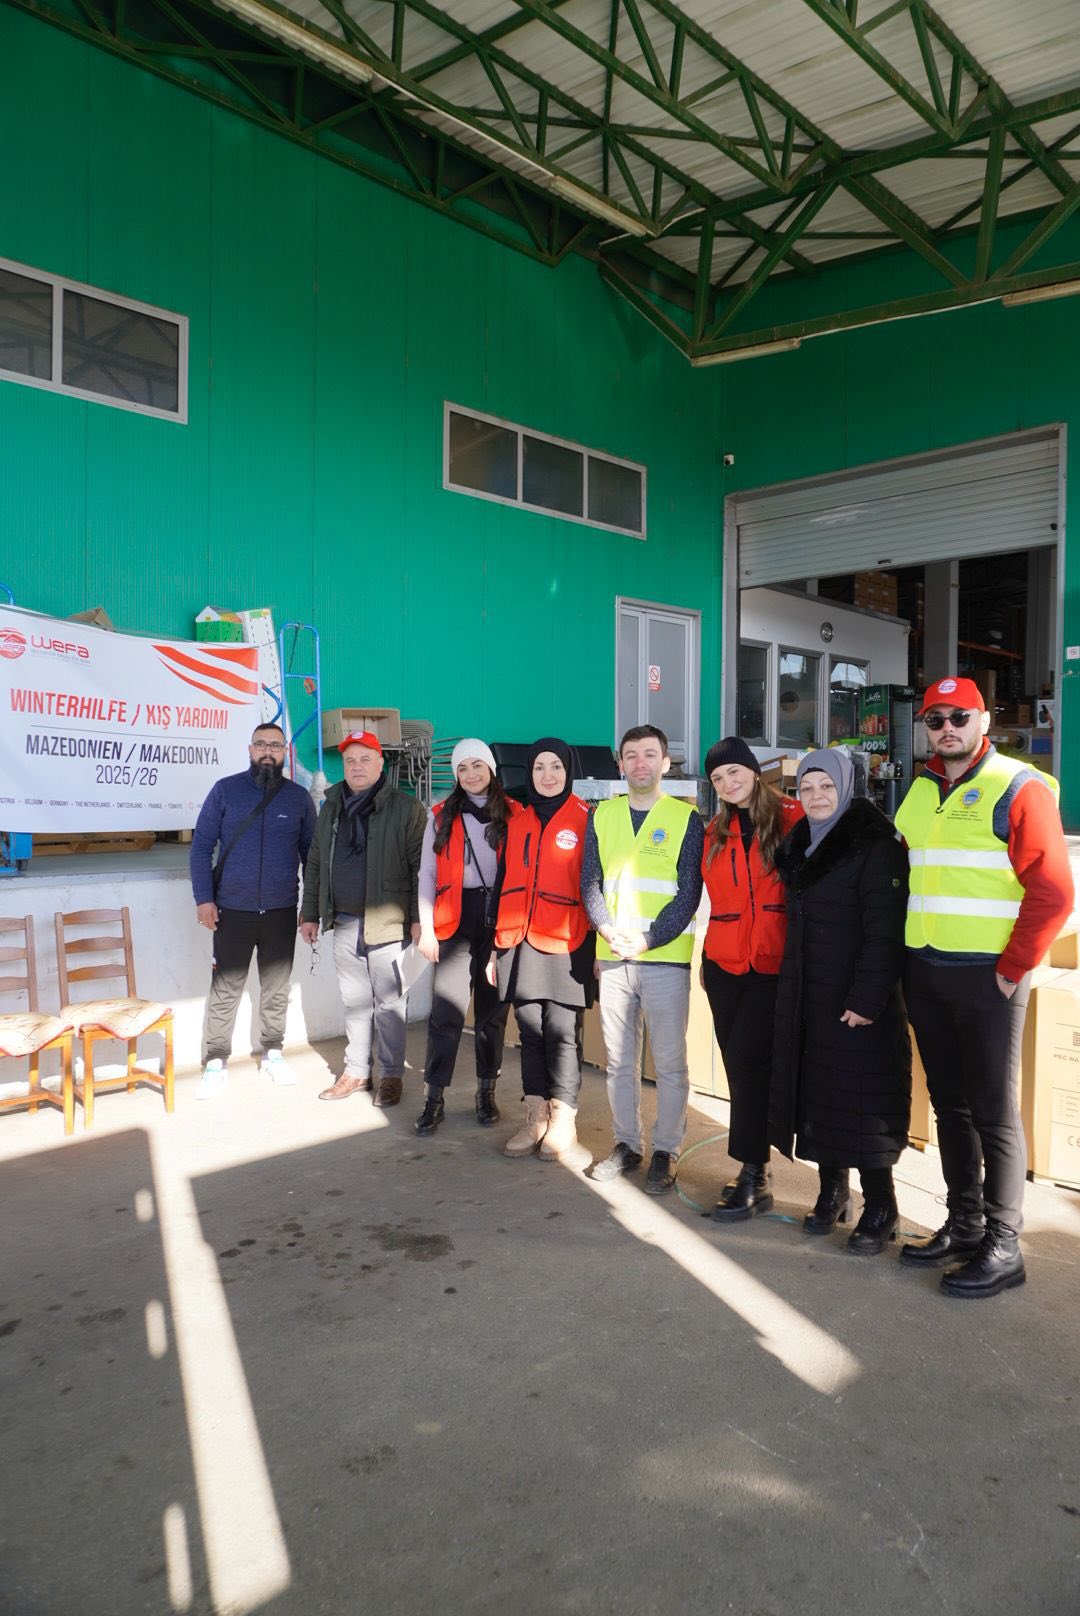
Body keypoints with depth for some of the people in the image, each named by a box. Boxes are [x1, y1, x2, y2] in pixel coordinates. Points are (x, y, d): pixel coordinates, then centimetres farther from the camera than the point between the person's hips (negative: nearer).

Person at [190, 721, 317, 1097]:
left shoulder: (299, 797, 2)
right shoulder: (225, 790, -2)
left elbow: (310, 853, 6)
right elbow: (201, 845, -2)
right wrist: (203, 898, -9)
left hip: (282, 911, 2)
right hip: (232, 910, -1)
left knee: (276, 988, 12)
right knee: (225, 989, 3)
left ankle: (272, 1053, 28)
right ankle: (215, 1062, 15)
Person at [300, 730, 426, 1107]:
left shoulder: (405, 808, -6)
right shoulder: (331, 808, 13)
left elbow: (421, 866, -9)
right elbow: (315, 864, 18)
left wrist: (418, 918, -14)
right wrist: (310, 913, 14)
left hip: (386, 923, -5)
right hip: (344, 924, 5)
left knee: (388, 1002, 3)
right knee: (354, 1002, 14)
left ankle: (391, 1075, 16)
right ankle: (357, 1071, 25)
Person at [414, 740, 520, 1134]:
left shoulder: (513, 814, 4)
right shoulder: (442, 816, 7)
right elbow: (427, 873, 6)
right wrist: (426, 928, -1)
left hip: (499, 918, 0)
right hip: (456, 921, 0)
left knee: (492, 1009, 9)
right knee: (446, 1010, -5)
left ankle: (486, 1092, 22)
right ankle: (433, 1098, 4)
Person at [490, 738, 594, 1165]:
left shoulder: (586, 820, 0)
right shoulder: (517, 824, 14)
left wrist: (598, 945, -6)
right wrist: (495, 947, 15)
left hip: (566, 945, -4)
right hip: (520, 945, 5)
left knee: (562, 1033, -2)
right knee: (530, 1032, 10)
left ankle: (562, 1127, 7)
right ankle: (535, 1119, 19)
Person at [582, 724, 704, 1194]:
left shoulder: (686, 819, 0)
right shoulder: (602, 815, 9)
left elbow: (688, 893, -5)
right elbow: (590, 882, 6)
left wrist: (648, 940, -14)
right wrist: (610, 931, -10)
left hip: (665, 958, -3)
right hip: (612, 957, 3)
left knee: (669, 1063, 3)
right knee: (619, 1061, 11)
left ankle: (665, 1151, 16)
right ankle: (626, 1144, 25)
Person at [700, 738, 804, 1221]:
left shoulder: (791, 818, -5)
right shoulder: (715, 833, 12)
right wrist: (708, 954, 12)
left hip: (773, 964, -5)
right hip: (724, 964, 6)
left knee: (747, 1061, -10)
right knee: (739, 1066, 9)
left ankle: (752, 1177, 1)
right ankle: (756, 1171, 21)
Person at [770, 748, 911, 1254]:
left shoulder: (876, 846, -10)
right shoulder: (799, 846, 13)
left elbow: (885, 932, -17)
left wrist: (868, 998, -22)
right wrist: (789, 991, 14)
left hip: (856, 1002, -7)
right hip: (804, 998, 7)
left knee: (860, 1100, -3)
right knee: (815, 1092, 10)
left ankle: (879, 1210, 10)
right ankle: (832, 1193, 24)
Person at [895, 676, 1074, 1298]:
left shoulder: (1020, 789, -8)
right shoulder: (920, 794, 12)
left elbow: (1053, 892, -13)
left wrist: (1012, 970, -13)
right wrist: (906, 955, 10)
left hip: (988, 976, -6)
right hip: (924, 975, 6)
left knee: (993, 1111, 1)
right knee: (950, 1102, 15)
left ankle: (1003, 1246, 14)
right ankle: (965, 1222, 28)